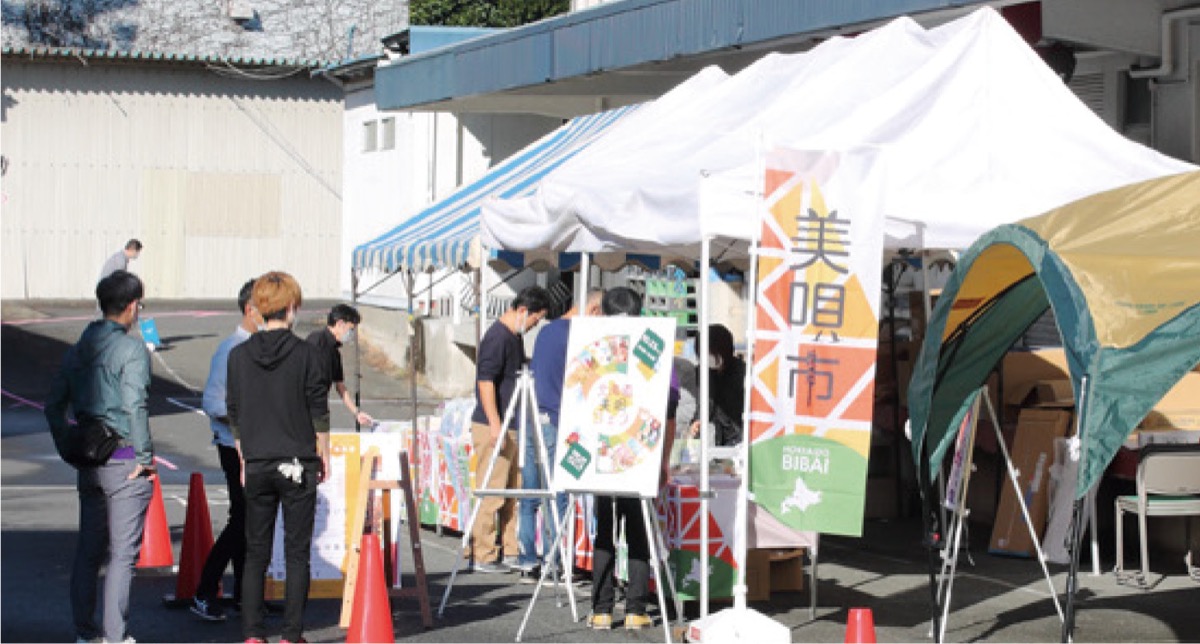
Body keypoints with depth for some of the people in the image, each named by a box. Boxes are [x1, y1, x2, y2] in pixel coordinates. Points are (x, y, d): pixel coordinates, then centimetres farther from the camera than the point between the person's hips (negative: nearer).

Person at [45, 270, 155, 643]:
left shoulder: (78, 349, 10)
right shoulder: (132, 349, -11)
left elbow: (54, 406, 11)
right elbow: (135, 406, -21)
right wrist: (146, 456, -13)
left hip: (89, 462, 7)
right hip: (125, 462, -7)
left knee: (88, 548, 14)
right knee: (123, 552, -1)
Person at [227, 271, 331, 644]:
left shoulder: (238, 355, 1)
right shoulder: (306, 354, -7)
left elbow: (234, 416, 7)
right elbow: (319, 413, -3)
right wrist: (323, 455, 10)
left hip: (257, 465, 2)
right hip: (298, 463, -2)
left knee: (256, 552, 9)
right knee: (297, 552, 3)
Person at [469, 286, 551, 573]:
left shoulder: (515, 337, 14)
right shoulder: (497, 338, -16)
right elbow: (485, 381, -22)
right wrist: (495, 424, -25)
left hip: (511, 427, 10)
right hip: (493, 428, -10)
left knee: (512, 492, 13)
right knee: (492, 493, -6)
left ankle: (511, 552, 20)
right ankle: (483, 557, -1)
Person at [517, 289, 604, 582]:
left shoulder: (547, 331, 19)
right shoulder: (575, 335, -9)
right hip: (553, 420, -8)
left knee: (530, 493, 9)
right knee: (557, 495, -4)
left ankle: (527, 563, 12)